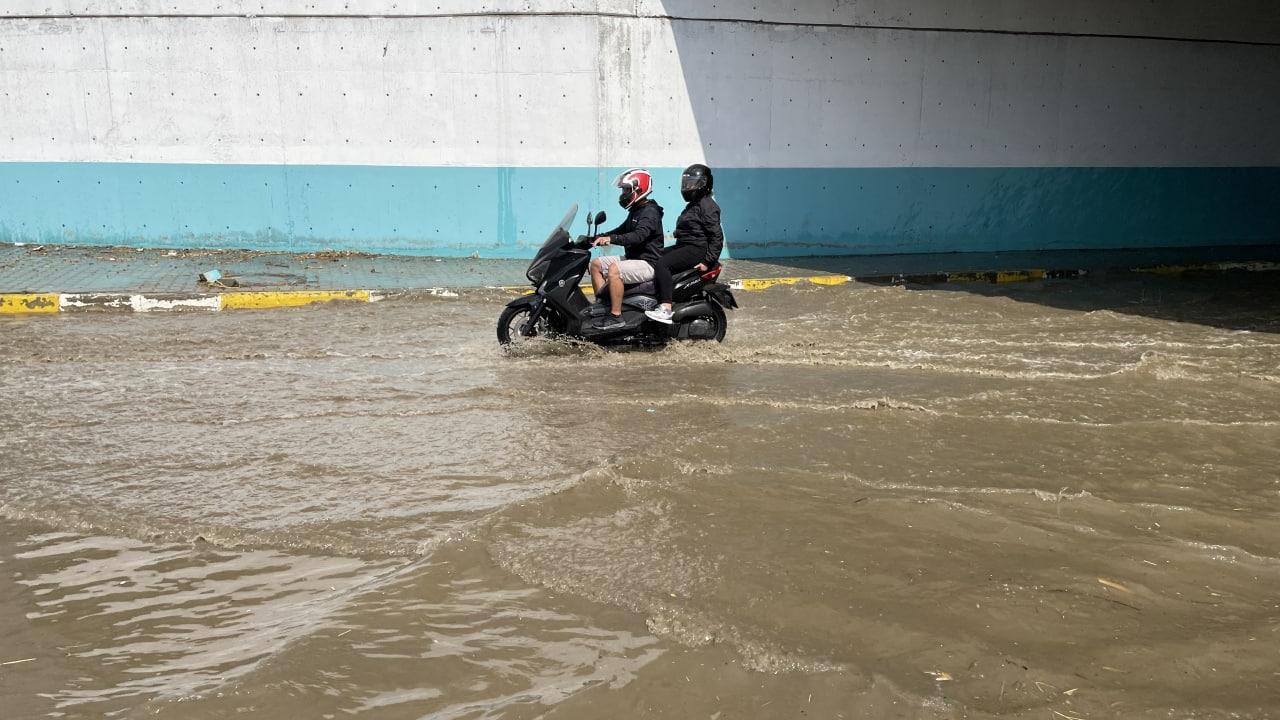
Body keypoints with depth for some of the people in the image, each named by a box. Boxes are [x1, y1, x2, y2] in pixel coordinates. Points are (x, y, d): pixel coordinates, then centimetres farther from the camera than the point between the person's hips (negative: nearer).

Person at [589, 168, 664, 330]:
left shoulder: (650, 212, -16)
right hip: (632, 258, 11)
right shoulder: (635, 211, 16)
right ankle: (602, 304, 9)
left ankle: (616, 316, -30)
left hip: (648, 263, -11)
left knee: (614, 269, -33)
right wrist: (600, 237, 14)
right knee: (596, 264, 9)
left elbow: (639, 235, -33)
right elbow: (622, 230, 28)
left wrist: (611, 239, -43)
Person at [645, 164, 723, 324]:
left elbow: (717, 236, -18)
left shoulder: (707, 205, -12)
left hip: (697, 249, -11)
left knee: (662, 264, -27)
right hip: (684, 246, 11)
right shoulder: (693, 204, 21)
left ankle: (666, 309, -36)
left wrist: (708, 261, -22)